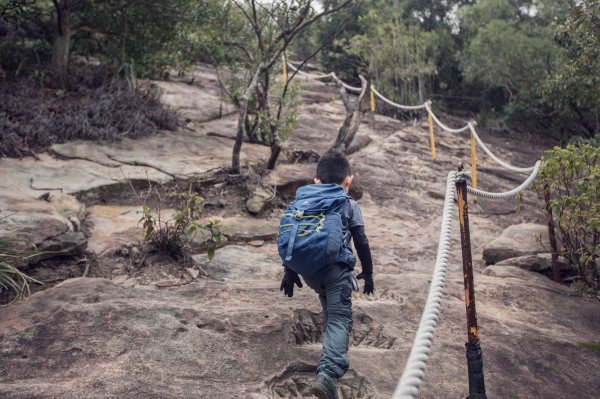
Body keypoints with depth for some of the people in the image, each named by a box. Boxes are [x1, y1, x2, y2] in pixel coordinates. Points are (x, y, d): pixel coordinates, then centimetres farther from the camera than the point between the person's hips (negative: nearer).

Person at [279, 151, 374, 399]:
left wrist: (289, 271, 17)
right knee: (339, 317, -8)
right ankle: (328, 373, -25)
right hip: (337, 268, -4)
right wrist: (368, 272, 13)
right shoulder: (349, 205, 6)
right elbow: (361, 242, 3)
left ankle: (334, 353, 38)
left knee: (330, 310, 28)